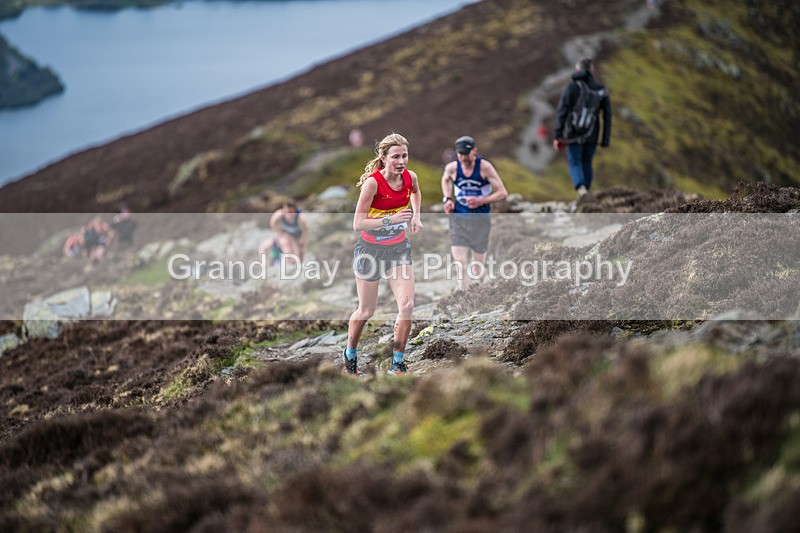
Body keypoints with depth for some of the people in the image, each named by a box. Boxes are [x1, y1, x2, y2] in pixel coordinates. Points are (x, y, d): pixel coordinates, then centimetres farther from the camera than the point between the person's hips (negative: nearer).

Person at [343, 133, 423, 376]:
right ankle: (350, 354, 37)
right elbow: (358, 223, -26)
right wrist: (391, 219, -34)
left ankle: (397, 364, 3)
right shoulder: (372, 182, -24)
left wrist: (416, 216, 5)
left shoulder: (410, 177, -8)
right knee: (366, 311, 10)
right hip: (370, 249, -4)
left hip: (399, 247, 4)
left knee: (407, 305, -11)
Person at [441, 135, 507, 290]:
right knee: (459, 261, -14)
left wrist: (481, 201, -22)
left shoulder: (484, 167, -14)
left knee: (478, 258, 11)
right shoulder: (452, 168, -6)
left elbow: (502, 193, -11)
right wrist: (447, 198, 5)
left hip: (480, 218, -1)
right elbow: (445, 179, 21)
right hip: (458, 218, 1)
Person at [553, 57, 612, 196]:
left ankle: (581, 189, -22)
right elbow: (607, 116, 0)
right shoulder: (601, 90, 0)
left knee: (575, 163, 4)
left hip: (574, 134, -3)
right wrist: (606, 140, 5)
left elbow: (561, 112, -12)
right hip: (592, 135, 3)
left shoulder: (571, 88, -8)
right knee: (587, 163, 18)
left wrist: (557, 135, -7)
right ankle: (585, 195, 24)